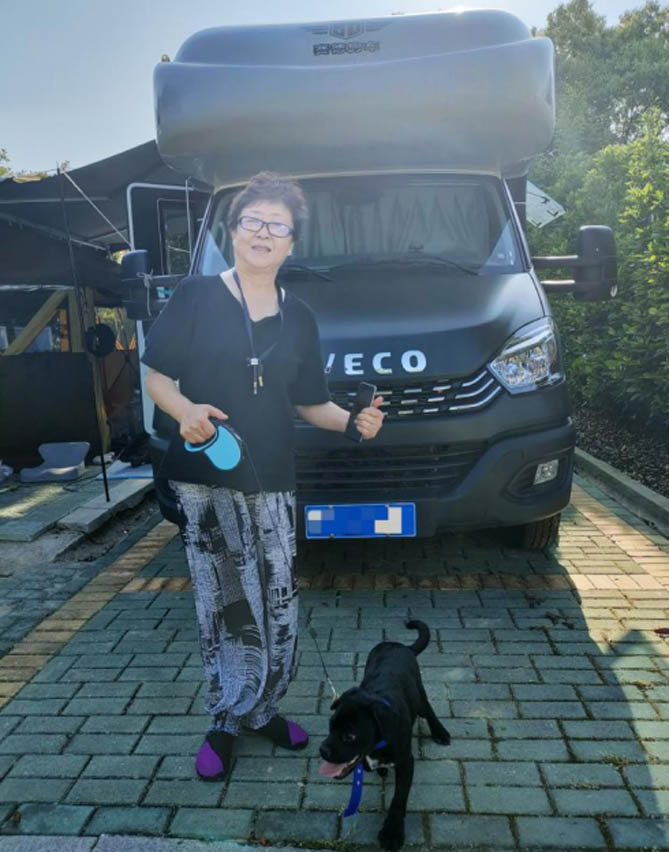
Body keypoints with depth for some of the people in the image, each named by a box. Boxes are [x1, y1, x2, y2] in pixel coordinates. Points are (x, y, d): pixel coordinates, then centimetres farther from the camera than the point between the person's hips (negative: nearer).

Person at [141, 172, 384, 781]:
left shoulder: (299, 319, 10)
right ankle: (227, 720, 25)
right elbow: (157, 376, -1)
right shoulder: (196, 297, -1)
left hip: (273, 484, 3)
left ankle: (261, 708, 31)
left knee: (278, 606, 9)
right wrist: (185, 410, -21)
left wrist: (353, 421, -4)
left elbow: (308, 403, 13)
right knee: (224, 606, 6)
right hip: (205, 481, -3)